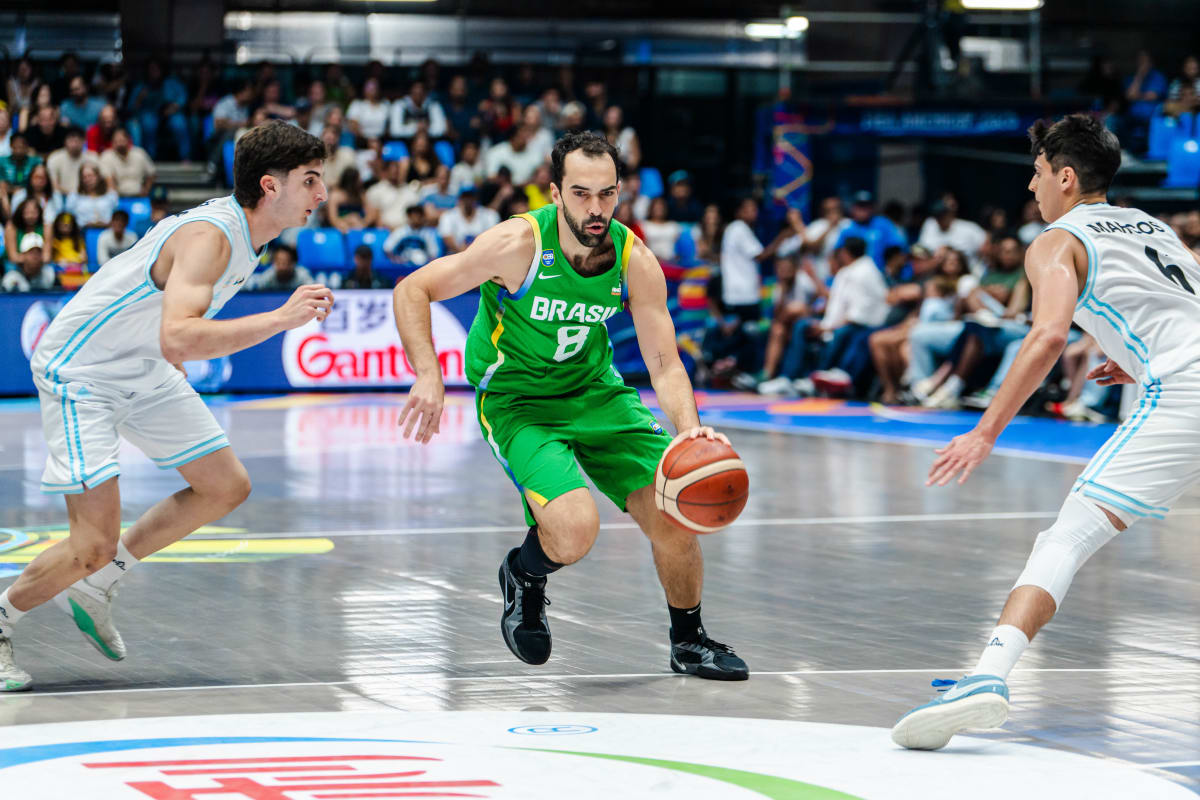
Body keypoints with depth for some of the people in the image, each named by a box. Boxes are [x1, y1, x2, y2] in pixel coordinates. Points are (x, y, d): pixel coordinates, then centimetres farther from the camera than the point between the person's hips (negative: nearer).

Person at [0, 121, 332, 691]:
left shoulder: (247, 231, 0)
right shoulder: (209, 237, -30)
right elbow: (176, 340, -45)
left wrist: (176, 368, 27)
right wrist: (280, 319, -45)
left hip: (144, 372, 10)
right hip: (79, 373, -9)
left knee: (226, 488, 9)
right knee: (95, 545, -14)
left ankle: (95, 586, 19)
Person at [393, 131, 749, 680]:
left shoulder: (635, 262, -14)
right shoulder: (518, 244, -25)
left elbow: (665, 366, -11)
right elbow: (412, 290, -18)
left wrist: (688, 430, -31)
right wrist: (428, 375, -32)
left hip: (594, 391, 5)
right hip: (515, 401, -4)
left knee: (675, 518, -4)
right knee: (576, 529, -26)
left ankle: (688, 642, 23)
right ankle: (524, 575, 11)